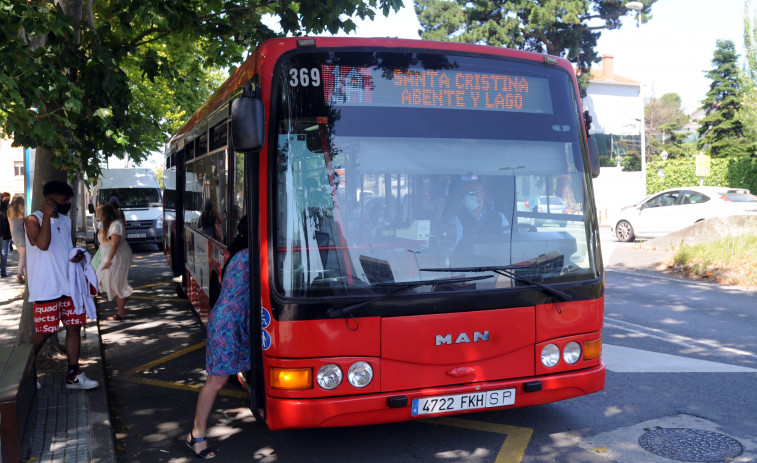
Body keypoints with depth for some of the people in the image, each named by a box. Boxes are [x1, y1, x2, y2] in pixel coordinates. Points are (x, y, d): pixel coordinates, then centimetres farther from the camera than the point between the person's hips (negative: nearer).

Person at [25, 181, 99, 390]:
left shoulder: (65, 221, 14)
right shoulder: (33, 220, -8)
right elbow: (43, 244, -26)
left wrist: (78, 255, 3)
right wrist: (47, 216, -20)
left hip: (69, 286, 7)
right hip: (46, 289, -7)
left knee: (74, 326, 5)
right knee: (43, 332, 1)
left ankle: (73, 375, 13)